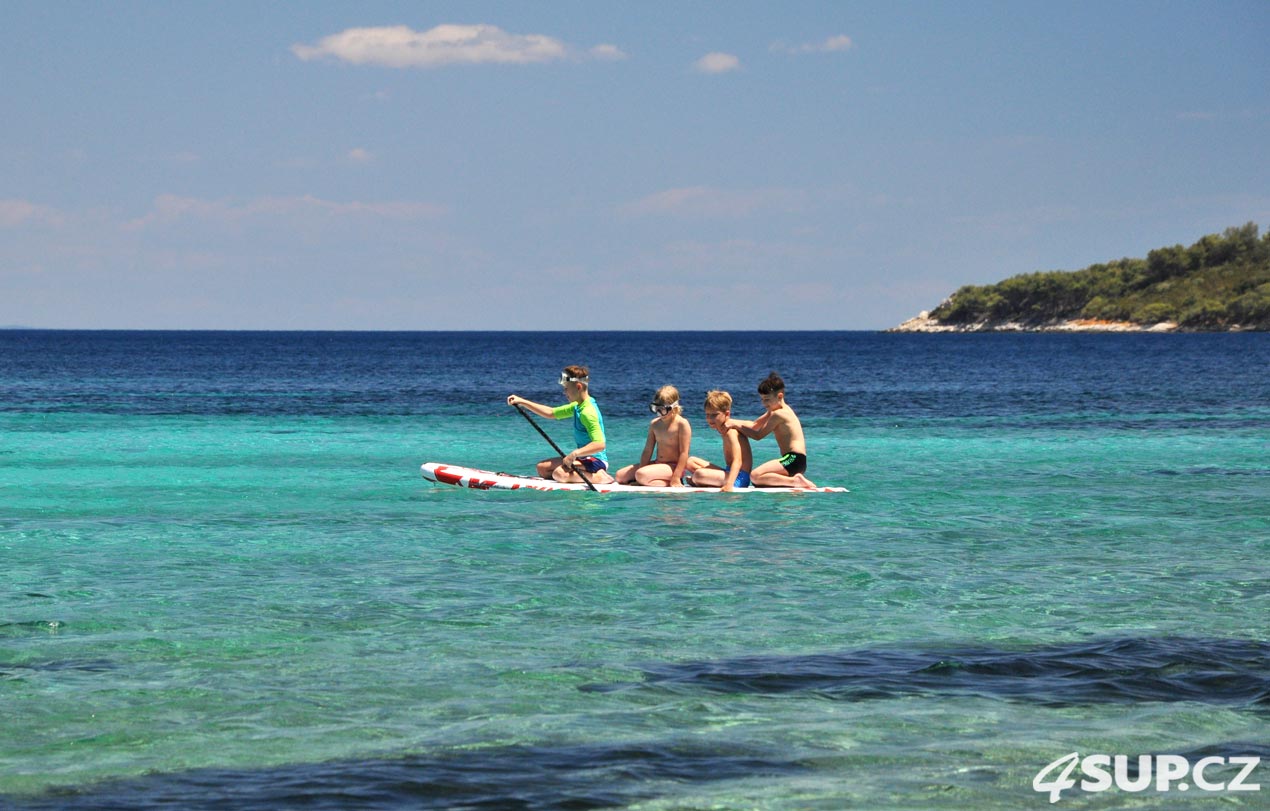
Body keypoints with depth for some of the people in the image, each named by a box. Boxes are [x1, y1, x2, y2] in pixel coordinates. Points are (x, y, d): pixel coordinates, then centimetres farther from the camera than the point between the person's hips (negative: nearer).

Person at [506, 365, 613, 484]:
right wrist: (522, 402, 17)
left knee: (560, 473, -34)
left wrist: (575, 454, -37)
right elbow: (551, 413, 19)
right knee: (542, 468, 11)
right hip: (584, 458, 10)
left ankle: (599, 477, -18)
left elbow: (600, 444, -32)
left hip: (596, 460, -10)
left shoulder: (588, 412, -22)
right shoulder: (578, 406, 9)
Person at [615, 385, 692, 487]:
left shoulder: (682, 424, -14)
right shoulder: (654, 424, 7)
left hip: (673, 466, -9)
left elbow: (684, 453, -16)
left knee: (641, 475, -33)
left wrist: (676, 478, -21)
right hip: (657, 463, 9)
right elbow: (647, 451, 7)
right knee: (620, 476, 0)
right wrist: (640, 469, -6)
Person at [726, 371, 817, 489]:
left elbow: (758, 435, -9)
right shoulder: (783, 410, 18)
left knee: (755, 476, -24)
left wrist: (736, 425, -4)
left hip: (794, 460, -11)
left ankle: (795, 481, -20)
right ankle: (796, 479, 6)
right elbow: (754, 425, 19)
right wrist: (730, 421, 8)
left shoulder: (779, 414, -11)